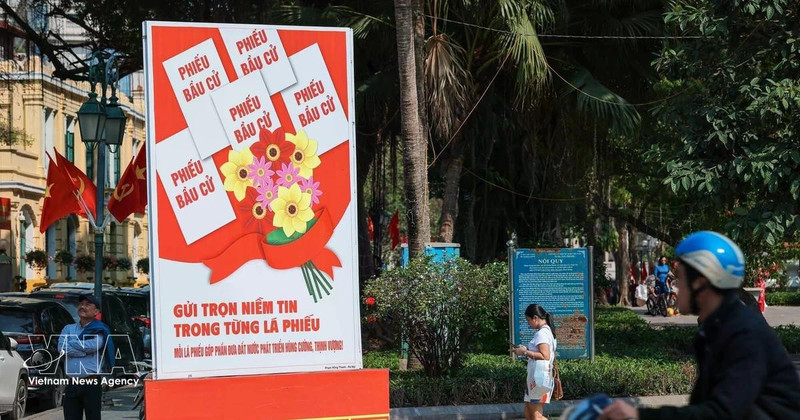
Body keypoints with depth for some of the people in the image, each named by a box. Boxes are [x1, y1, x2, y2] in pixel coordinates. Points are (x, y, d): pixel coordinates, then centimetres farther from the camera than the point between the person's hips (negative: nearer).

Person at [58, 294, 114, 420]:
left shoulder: (99, 331, 3)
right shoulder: (68, 329, 14)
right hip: (72, 384, 4)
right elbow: (62, 348, -3)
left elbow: (93, 345, -17)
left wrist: (72, 343, -3)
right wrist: (86, 350, -9)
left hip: (92, 384, -4)